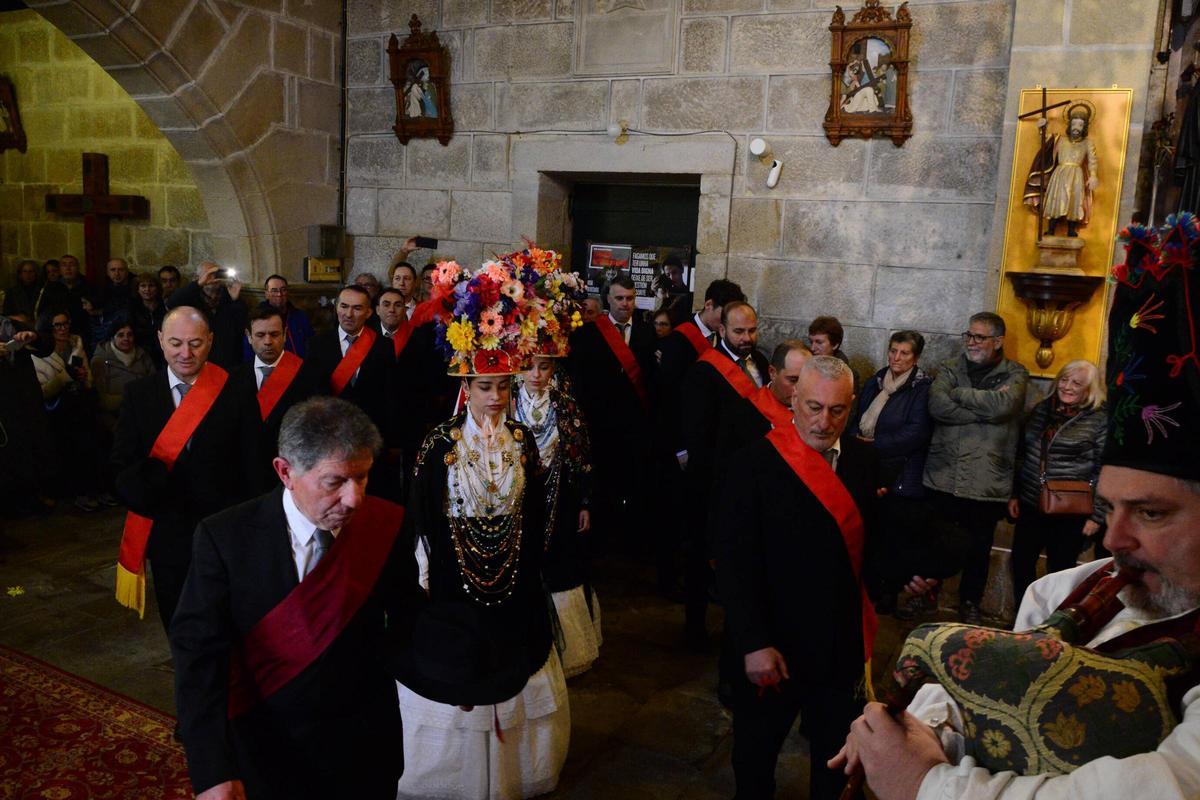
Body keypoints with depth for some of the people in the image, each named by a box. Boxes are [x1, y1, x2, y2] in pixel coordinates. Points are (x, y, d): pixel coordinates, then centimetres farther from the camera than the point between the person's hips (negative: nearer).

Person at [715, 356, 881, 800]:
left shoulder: (864, 460, -1)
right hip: (772, 646, -3)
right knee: (756, 749, 20)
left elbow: (870, 540, 5)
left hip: (843, 642, 4)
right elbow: (734, 562, -17)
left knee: (837, 754, 22)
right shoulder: (754, 463, -16)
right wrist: (753, 643, -20)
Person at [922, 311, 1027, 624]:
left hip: (987, 482, -1)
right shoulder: (950, 369, 6)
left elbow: (1003, 405, -19)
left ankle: (970, 603, 33)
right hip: (943, 476, 1)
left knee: (978, 549, 13)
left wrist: (958, 393, -10)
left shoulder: (1015, 374, 2)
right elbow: (937, 405, -13)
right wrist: (985, 408, -16)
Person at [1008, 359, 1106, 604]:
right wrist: (1014, 494, 11)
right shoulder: (1041, 409, 7)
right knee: (1021, 565, 10)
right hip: (1030, 507, 5)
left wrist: (1097, 516, -10)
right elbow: (1021, 454, 13)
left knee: (1059, 573, 8)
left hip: (1070, 513, -5)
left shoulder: (1100, 421, -8)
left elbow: (1104, 472, -9)